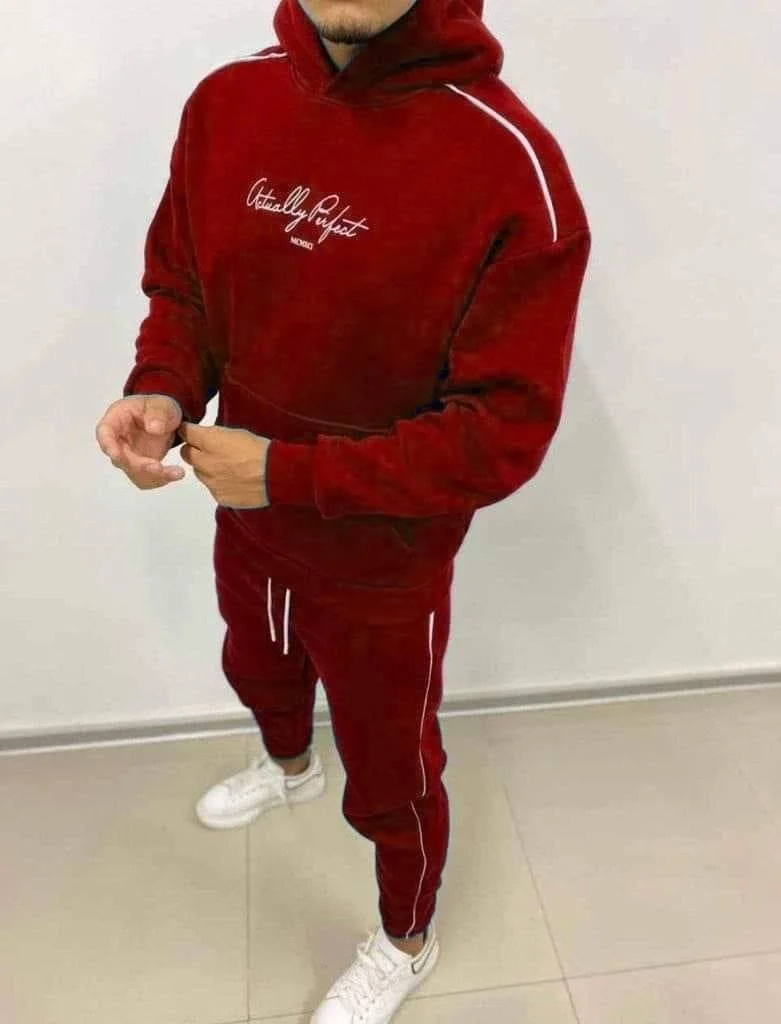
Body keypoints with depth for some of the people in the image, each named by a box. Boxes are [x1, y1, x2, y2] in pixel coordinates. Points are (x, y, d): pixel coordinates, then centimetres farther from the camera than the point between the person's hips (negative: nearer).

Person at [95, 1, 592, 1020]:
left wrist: (288, 472, -26)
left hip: (385, 569, -5)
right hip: (245, 526, 6)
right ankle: (289, 767, 72)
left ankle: (407, 942, 53)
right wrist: (163, 393, -17)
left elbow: (504, 435, -24)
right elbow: (180, 285, 4)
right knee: (258, 672, 34)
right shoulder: (226, 103, -9)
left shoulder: (511, 166, -26)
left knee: (389, 779, 18)